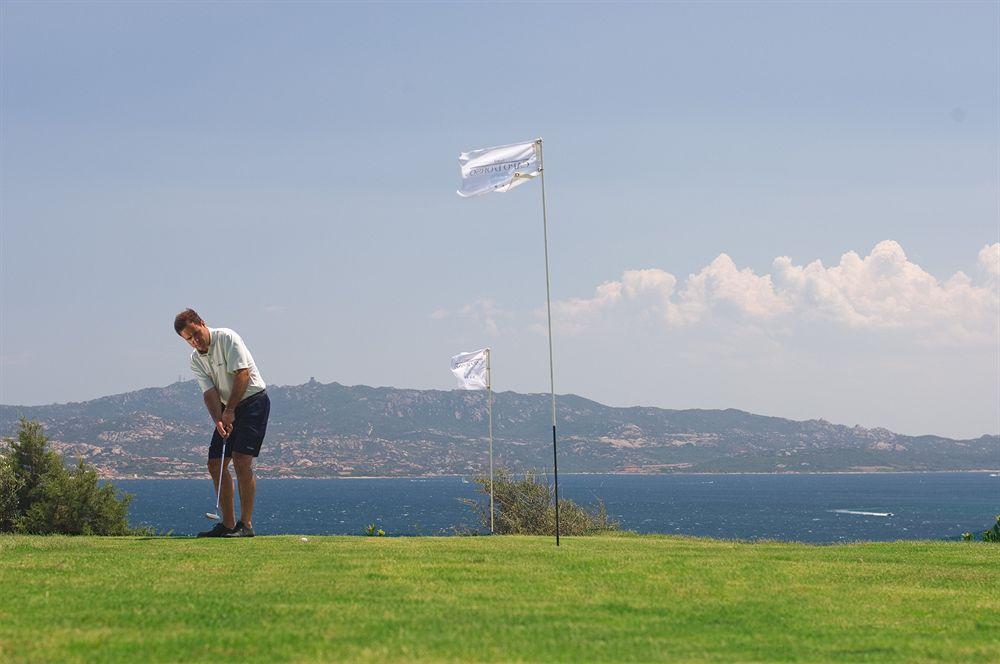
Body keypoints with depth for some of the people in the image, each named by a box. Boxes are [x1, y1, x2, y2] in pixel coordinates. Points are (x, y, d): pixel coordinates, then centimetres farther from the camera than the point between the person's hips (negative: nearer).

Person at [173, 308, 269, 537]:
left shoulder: (227, 338, -13)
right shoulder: (196, 360, 5)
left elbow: (242, 374, -19)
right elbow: (210, 392, -4)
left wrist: (229, 411, -18)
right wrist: (218, 420, -21)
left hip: (253, 400, -7)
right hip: (228, 409, 8)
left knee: (241, 460, -18)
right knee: (215, 464, 2)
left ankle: (246, 524, -16)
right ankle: (228, 524, 9)